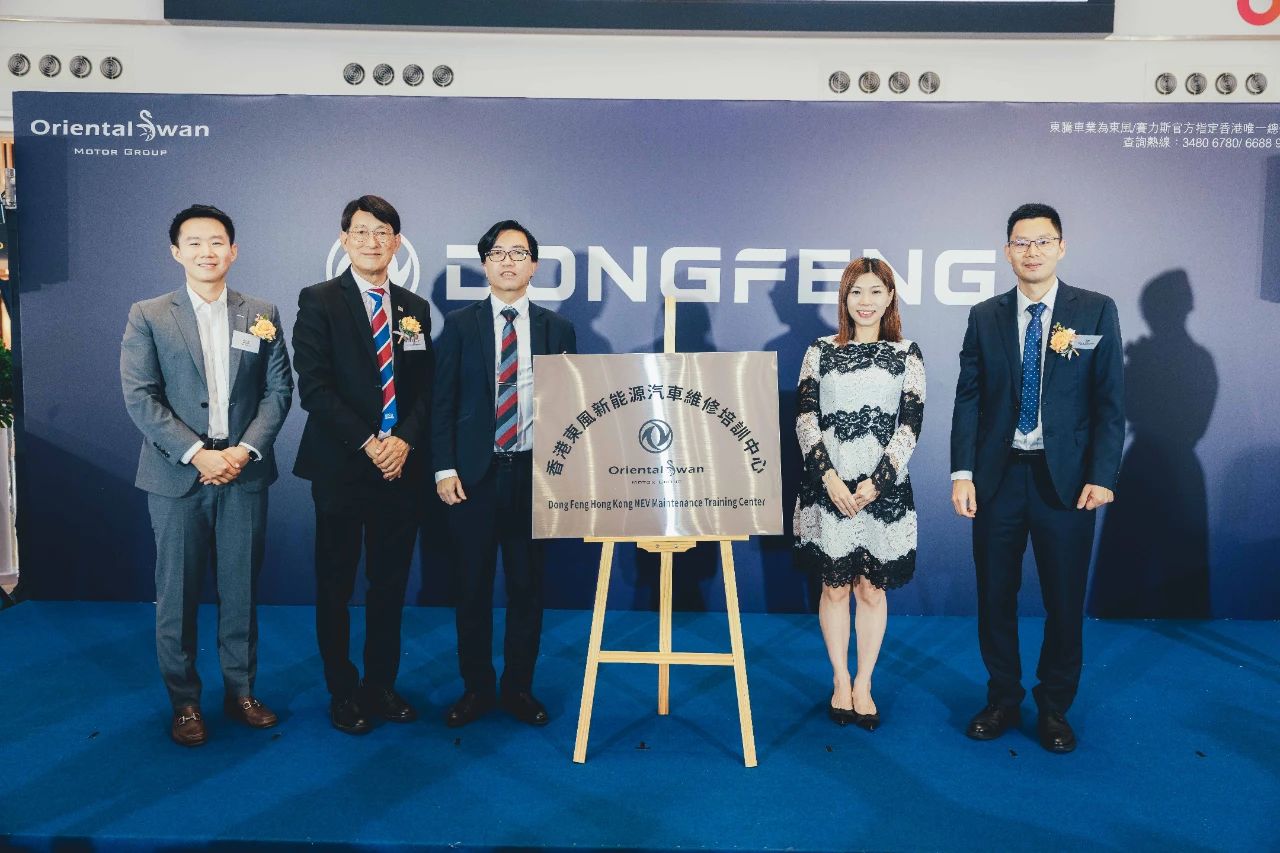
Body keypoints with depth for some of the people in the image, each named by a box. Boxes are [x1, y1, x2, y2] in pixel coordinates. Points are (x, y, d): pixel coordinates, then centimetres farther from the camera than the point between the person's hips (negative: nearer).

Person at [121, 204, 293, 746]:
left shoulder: (262, 315, 7)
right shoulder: (148, 316, 2)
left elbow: (278, 390, 4)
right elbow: (139, 397, -5)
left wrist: (246, 449, -10)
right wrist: (197, 454, -14)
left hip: (244, 473, 1)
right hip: (177, 475, -1)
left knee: (241, 589, 8)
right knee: (177, 593, 6)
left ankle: (241, 691, 23)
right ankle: (184, 702, 20)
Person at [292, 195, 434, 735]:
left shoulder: (415, 308, 11)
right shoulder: (319, 301, -2)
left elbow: (425, 387, 10)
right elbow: (313, 386, -10)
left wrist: (405, 439, -7)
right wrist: (366, 443, -14)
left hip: (401, 465, 4)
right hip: (340, 467, -3)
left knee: (390, 584, 10)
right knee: (336, 585, 6)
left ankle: (382, 685, 24)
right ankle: (343, 693, 21)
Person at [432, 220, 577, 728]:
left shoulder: (557, 329, 6)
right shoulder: (459, 325, 3)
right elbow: (442, 402, 2)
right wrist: (444, 469, -6)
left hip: (533, 473, 1)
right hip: (474, 474, 0)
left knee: (527, 584, 8)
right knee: (473, 585, 7)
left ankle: (520, 688, 22)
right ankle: (476, 689, 22)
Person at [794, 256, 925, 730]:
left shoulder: (906, 354, 4)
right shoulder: (821, 350, 5)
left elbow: (910, 425, -1)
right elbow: (804, 417, -1)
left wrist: (877, 481, -11)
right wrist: (828, 476, -12)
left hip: (883, 488, 0)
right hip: (828, 486, 0)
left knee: (872, 588, 7)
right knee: (834, 586, 7)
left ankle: (863, 684, 22)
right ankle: (840, 681, 23)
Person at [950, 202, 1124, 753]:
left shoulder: (1096, 311, 0)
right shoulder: (985, 316, 5)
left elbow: (1110, 401, -2)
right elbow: (968, 398, 2)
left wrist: (1102, 476, -8)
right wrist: (962, 472, -6)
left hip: (1066, 478, -1)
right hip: (998, 475, 2)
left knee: (1065, 600, 7)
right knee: (995, 597, 9)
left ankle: (1054, 708, 26)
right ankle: (1003, 701, 27)